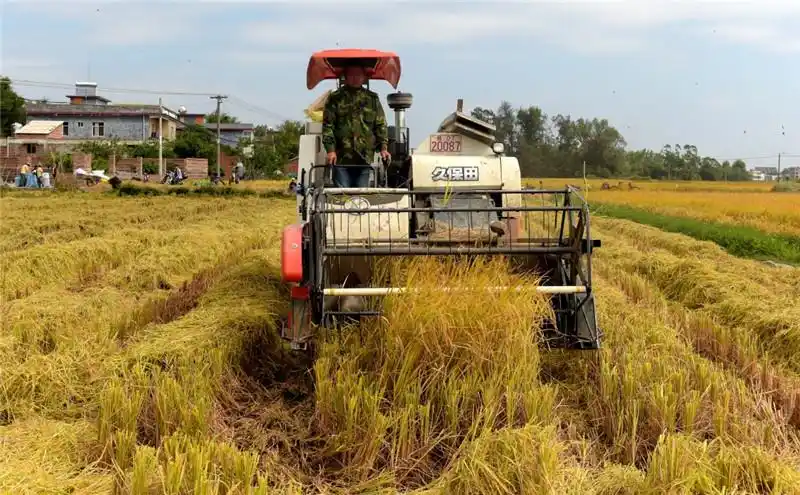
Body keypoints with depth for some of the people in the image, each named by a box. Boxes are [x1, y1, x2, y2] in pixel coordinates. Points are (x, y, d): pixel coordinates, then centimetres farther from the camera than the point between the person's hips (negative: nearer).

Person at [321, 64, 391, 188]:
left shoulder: (372, 99, 14)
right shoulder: (335, 98, 7)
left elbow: (380, 125, 13)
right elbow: (328, 125, 2)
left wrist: (383, 147, 0)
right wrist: (330, 149, -9)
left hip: (364, 158, 2)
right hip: (341, 158, -2)